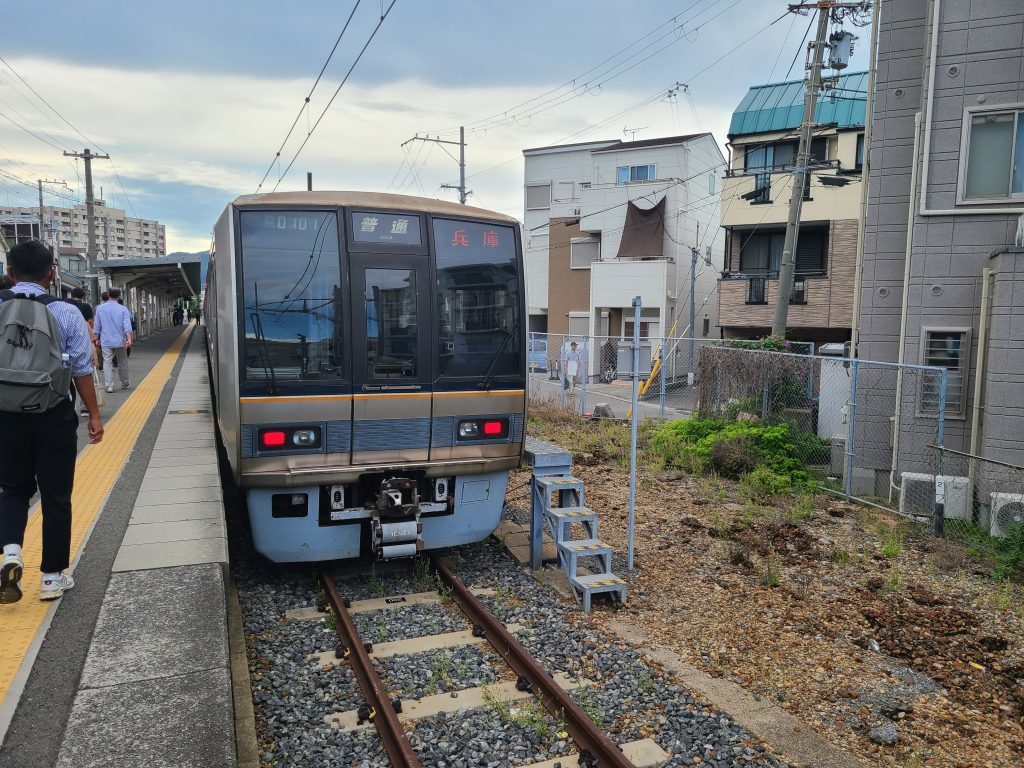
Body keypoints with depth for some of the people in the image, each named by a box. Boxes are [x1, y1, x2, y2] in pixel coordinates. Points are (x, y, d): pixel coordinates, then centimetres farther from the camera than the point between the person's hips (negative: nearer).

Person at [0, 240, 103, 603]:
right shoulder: (66, 313, -8)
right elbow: (82, 370, -7)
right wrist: (94, 415, 1)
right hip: (54, 416, -2)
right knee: (55, 495, 10)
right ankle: (53, 576, 18)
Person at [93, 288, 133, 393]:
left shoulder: (100, 308, 1)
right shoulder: (123, 309, -5)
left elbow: (97, 325, 6)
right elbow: (127, 325, -14)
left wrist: (97, 339, 15)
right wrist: (129, 339, -18)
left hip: (106, 341, 1)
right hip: (119, 341, -1)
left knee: (107, 363, 2)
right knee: (122, 362, 12)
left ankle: (109, 386, -5)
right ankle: (124, 384, 24)